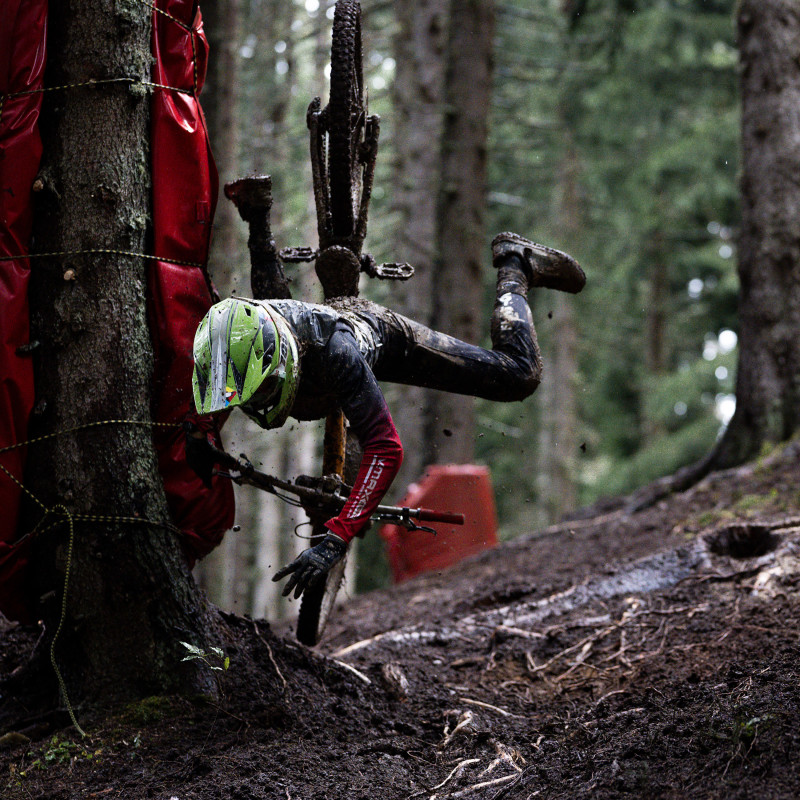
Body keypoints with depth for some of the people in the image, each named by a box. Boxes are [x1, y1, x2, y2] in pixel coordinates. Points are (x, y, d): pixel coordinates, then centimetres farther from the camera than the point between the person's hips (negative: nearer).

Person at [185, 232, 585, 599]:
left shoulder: (334, 351, -51)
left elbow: (385, 449, -52)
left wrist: (335, 540, -58)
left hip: (381, 337, -4)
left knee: (518, 377, 1)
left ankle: (514, 270, 24)